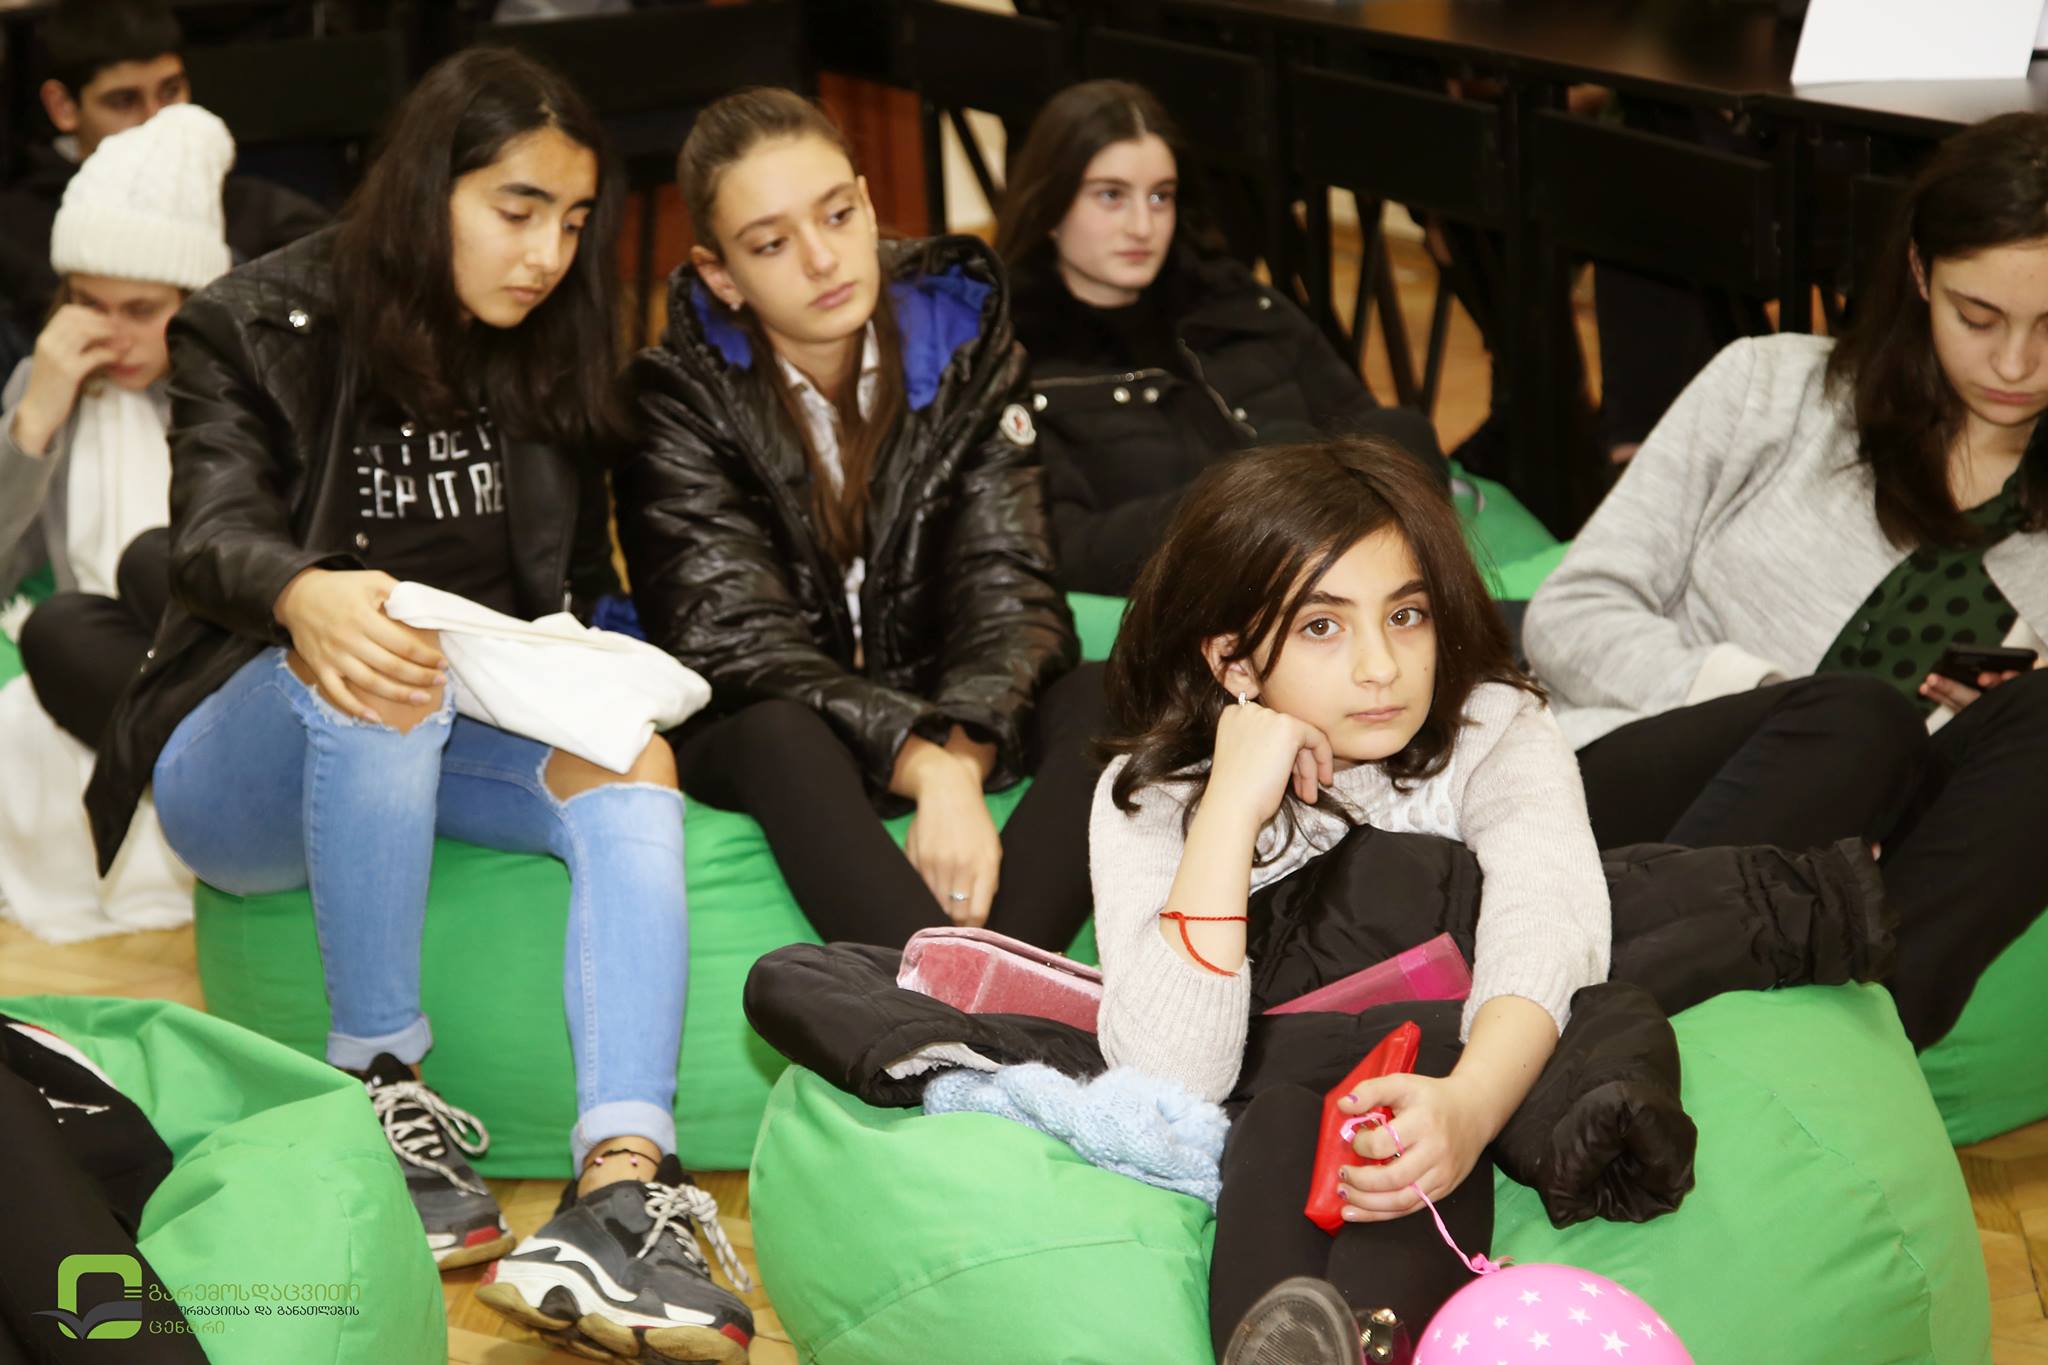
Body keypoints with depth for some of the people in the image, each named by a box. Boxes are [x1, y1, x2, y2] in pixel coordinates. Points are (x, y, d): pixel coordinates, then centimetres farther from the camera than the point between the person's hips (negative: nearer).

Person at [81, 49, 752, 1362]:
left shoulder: (549, 359, 8)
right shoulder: (262, 329, -7)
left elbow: (571, 581, 10)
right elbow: (216, 532, -22)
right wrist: (308, 596, -45)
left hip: (436, 749, 4)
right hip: (250, 761, -4)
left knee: (631, 764, -28)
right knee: (373, 668, -38)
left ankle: (623, 1184, -47)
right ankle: (382, 1090, -27)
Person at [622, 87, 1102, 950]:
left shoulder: (960, 339, -4)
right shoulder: (680, 399, -12)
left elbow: (1009, 592, -11)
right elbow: (738, 643, -20)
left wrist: (958, 767, -32)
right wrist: (925, 770, -36)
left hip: (954, 725, 3)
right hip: (757, 739, -3)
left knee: (1105, 700, -26)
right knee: (781, 734, -37)